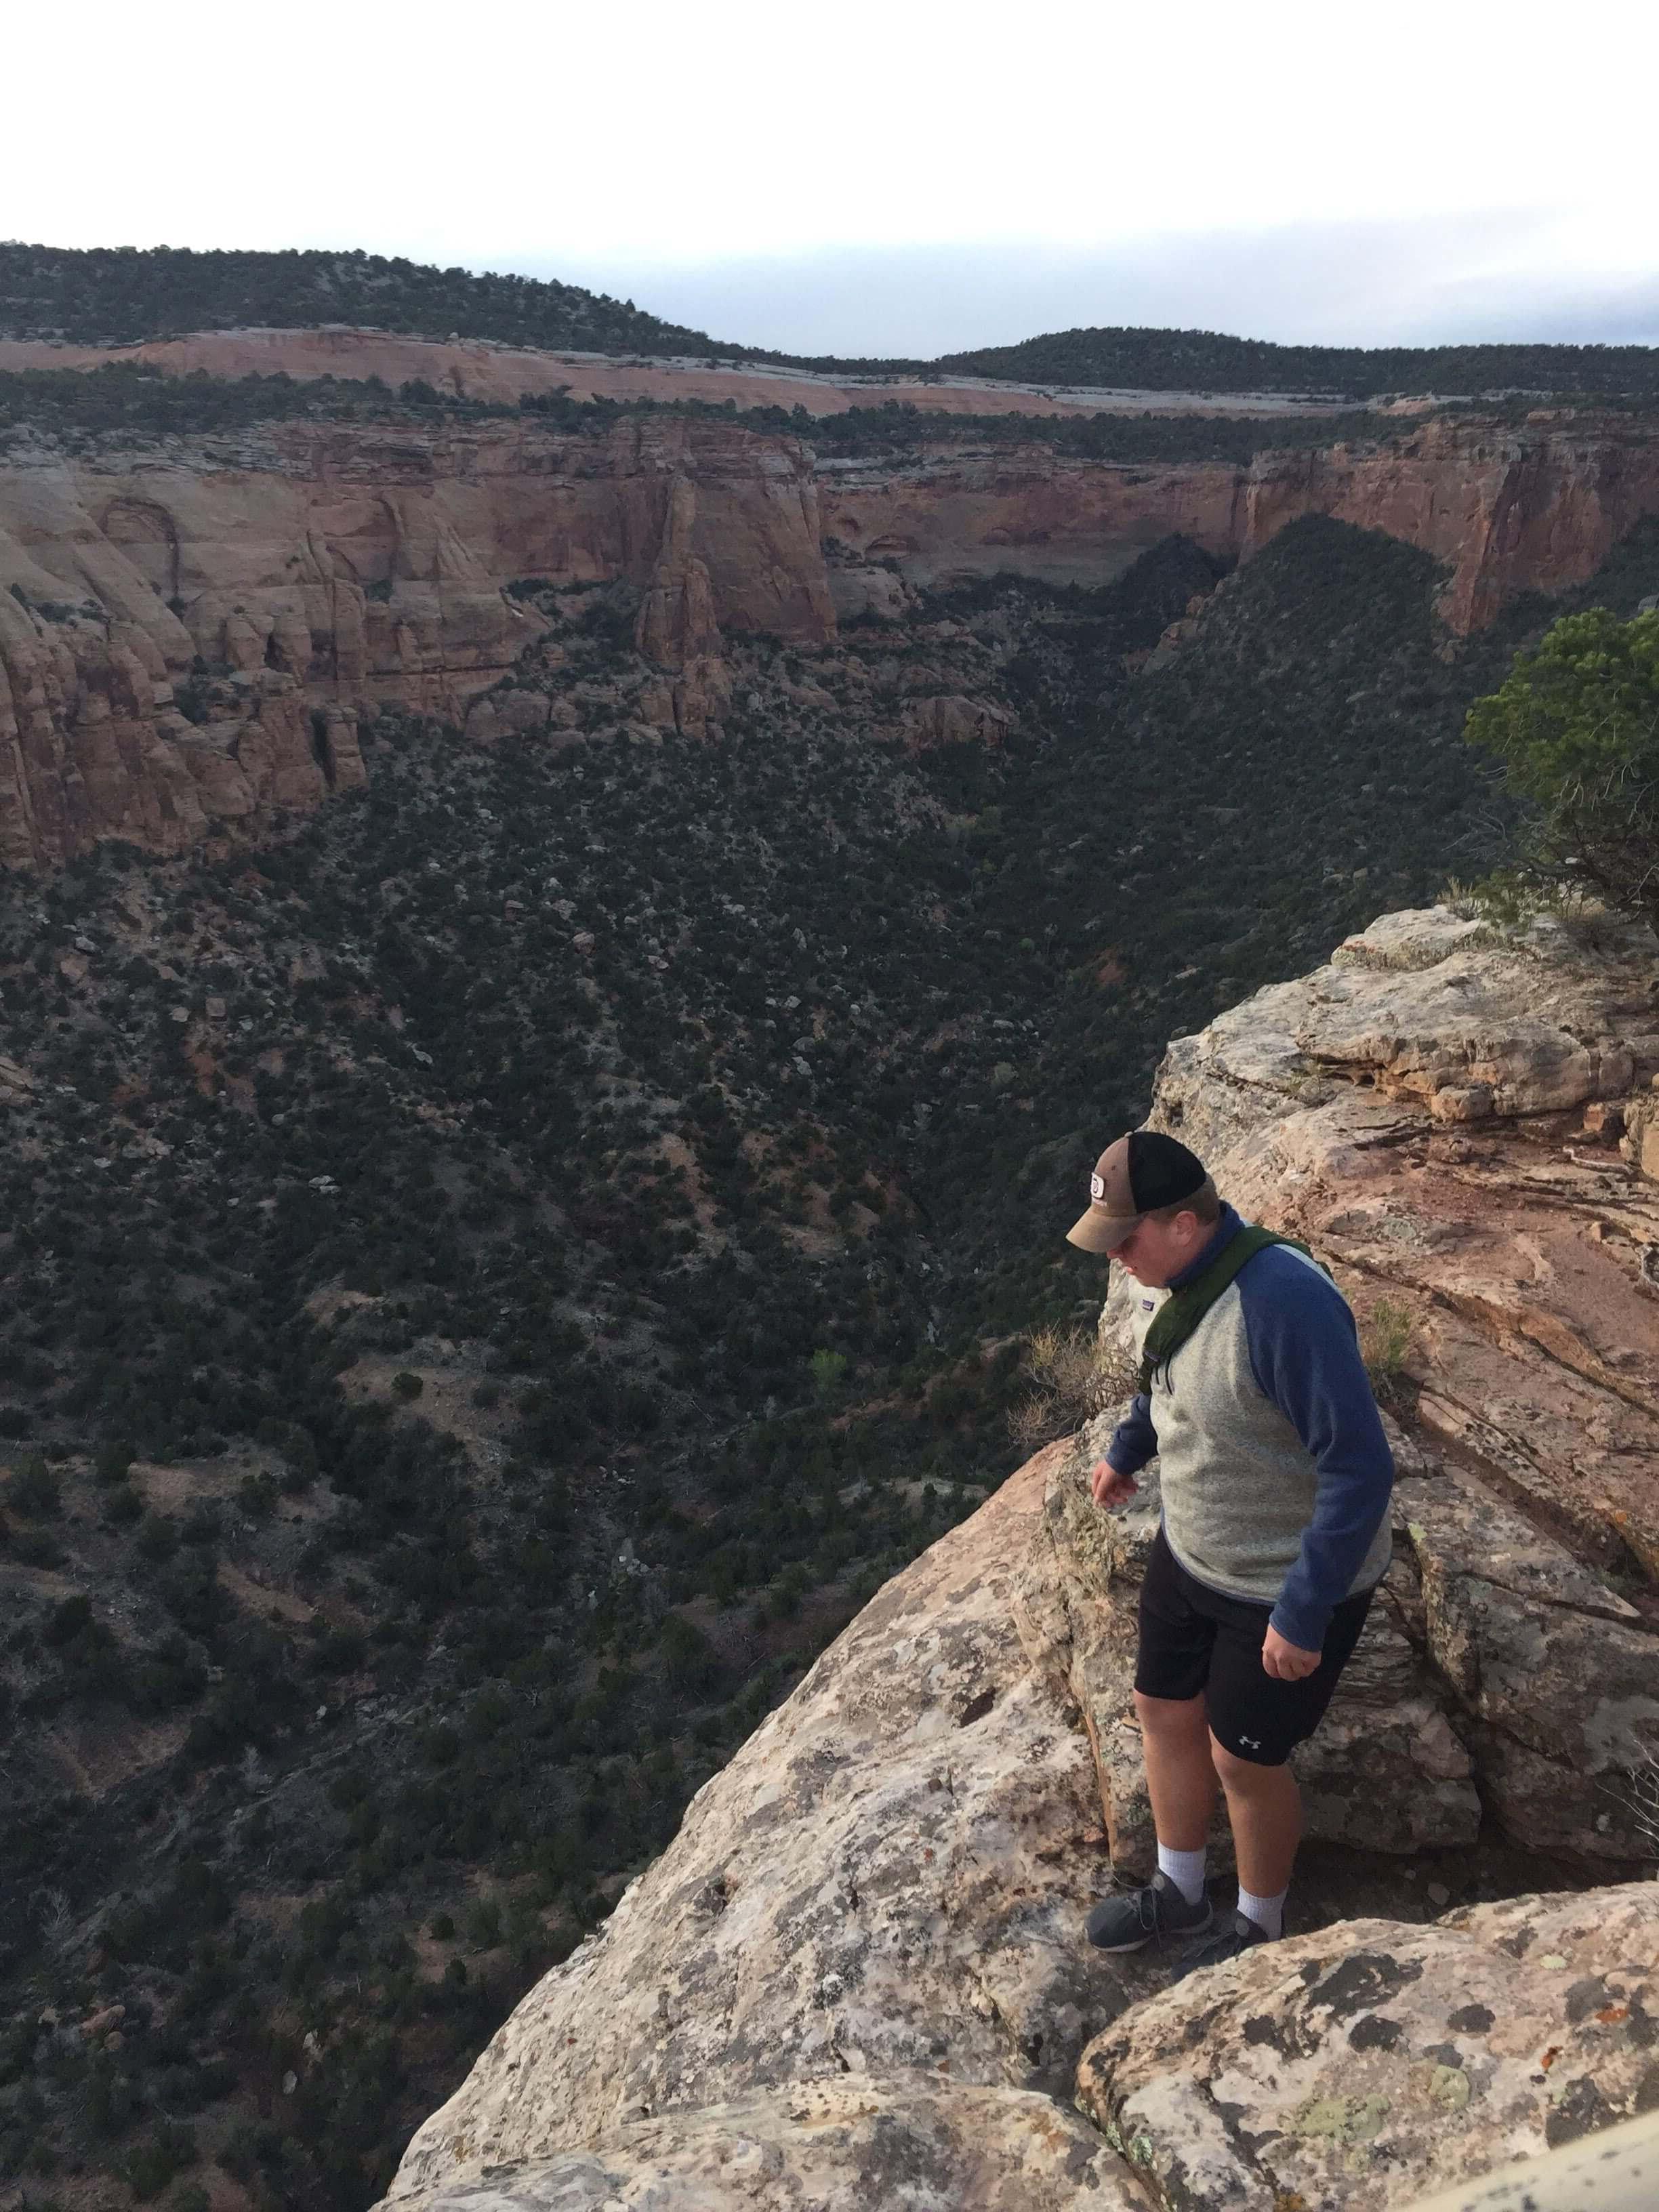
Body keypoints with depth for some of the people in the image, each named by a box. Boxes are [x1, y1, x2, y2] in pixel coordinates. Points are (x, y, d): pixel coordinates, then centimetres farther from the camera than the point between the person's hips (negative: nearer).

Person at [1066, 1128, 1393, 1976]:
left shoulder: (1282, 1303, -35)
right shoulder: (1171, 1271, -9)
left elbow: (1361, 1469, -31)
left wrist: (1304, 1615, -25)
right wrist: (1127, 1451, 23)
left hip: (1290, 1581, -8)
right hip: (1190, 1549, 8)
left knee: (1242, 1760, 11)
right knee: (1163, 1711, 20)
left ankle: (1259, 1928, 40)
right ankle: (1179, 1895, 45)